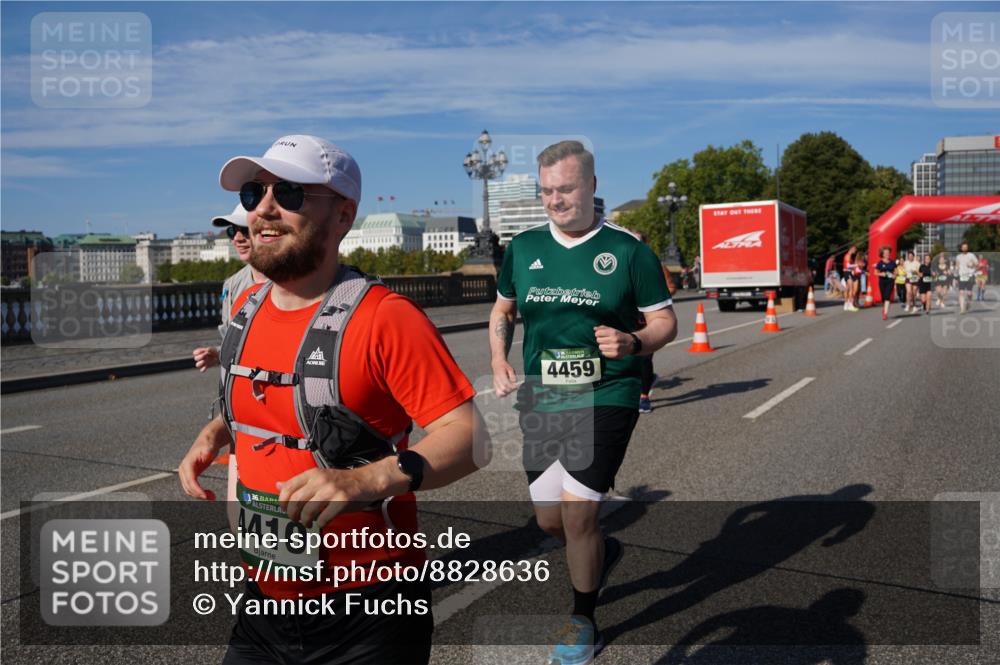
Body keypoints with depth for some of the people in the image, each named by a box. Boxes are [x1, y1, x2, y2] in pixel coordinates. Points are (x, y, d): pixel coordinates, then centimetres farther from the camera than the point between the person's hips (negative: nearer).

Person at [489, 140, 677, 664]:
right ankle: (602, 552, 46)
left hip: (605, 399, -4)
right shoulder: (523, 247, 5)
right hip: (539, 402, 4)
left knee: (577, 513, -7)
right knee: (549, 520, 11)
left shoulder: (628, 249, -5)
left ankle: (583, 623, 19)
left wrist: (632, 342, -21)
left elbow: (666, 321, -1)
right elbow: (503, 310, 19)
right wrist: (499, 363, 4)